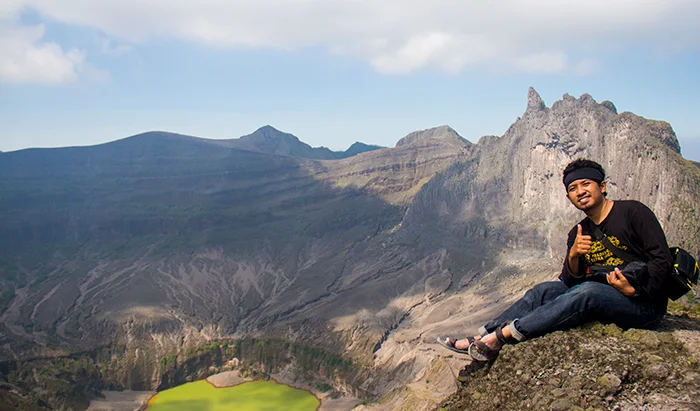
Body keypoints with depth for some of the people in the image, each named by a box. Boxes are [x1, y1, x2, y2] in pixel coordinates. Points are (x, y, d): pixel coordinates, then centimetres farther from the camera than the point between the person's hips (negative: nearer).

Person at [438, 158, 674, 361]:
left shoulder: (633, 212, -7)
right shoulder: (578, 234, 9)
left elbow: (663, 261, -12)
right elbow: (570, 281, 1)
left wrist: (634, 288, -27)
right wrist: (573, 255, -19)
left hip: (645, 303, -6)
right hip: (602, 299, 6)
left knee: (589, 292, -32)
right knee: (545, 291, -10)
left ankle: (502, 336, -33)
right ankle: (479, 339, -17)